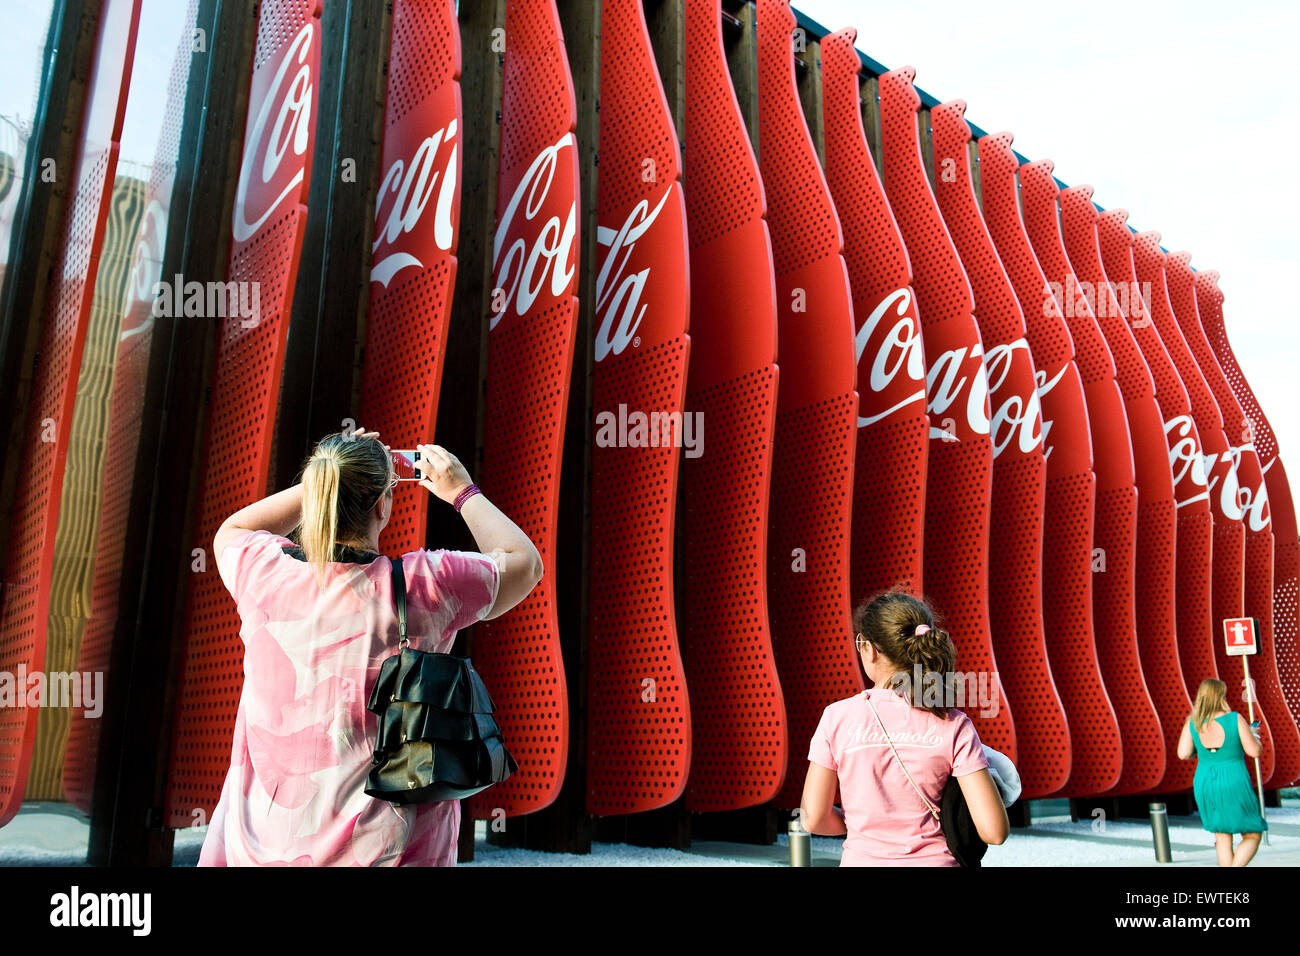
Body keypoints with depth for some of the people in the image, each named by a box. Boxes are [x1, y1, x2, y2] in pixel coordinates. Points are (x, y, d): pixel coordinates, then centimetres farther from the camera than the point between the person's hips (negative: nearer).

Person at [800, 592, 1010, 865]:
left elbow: (813, 820, -6)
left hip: (863, 860, -1)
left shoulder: (839, 717, -8)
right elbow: (995, 830, -10)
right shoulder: (953, 725, -7)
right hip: (934, 859, 1)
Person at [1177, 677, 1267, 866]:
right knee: (1253, 836, 12)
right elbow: (1254, 751, -10)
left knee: (1223, 838, 16)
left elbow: (1183, 754, -8)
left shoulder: (1192, 723, -4)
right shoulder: (1235, 719, -13)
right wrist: (1251, 734, 11)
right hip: (1234, 787, -4)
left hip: (1205, 786, 4)